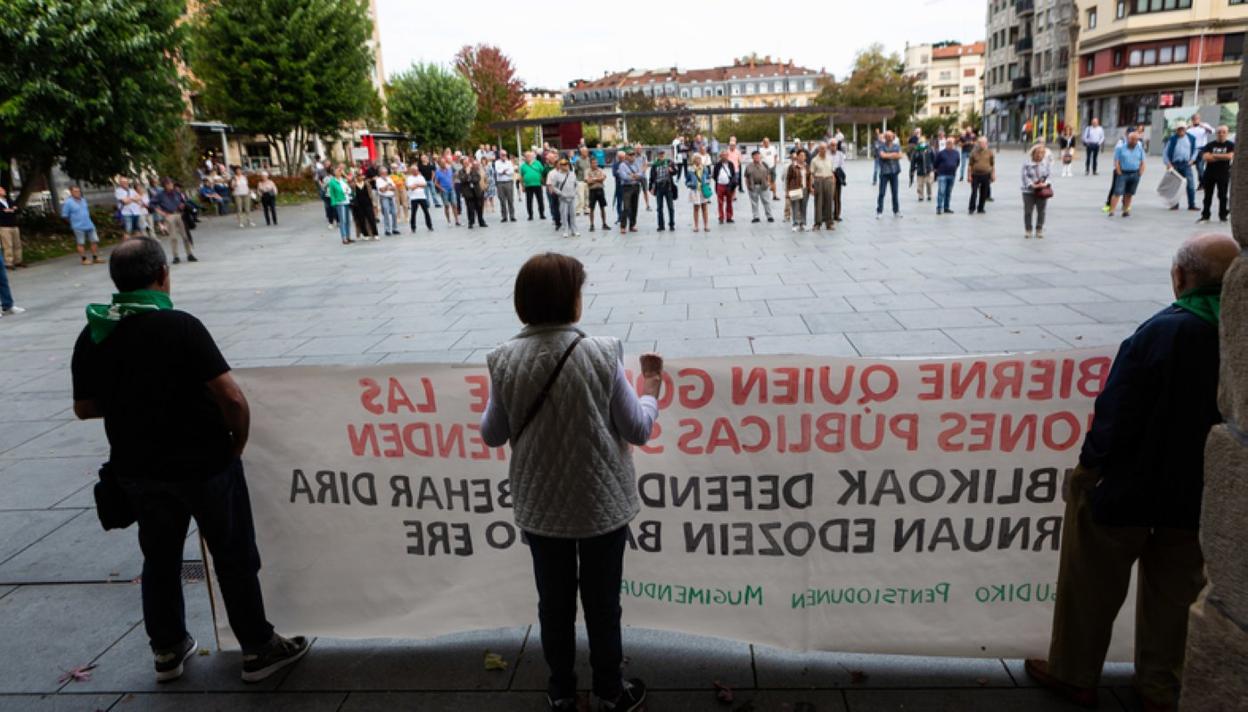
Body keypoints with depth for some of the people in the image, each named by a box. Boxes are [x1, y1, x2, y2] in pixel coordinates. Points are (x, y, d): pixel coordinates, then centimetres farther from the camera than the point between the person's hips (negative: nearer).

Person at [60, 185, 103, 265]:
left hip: (89, 225, 6)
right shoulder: (68, 202, -12)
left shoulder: (83, 200, 8)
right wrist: (73, 221, 3)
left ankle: (95, 258, 17)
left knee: (95, 241, 7)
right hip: (79, 227, -6)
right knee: (81, 244, 3)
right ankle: (84, 259, 11)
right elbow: (64, 215, -6)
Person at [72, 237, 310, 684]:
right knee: (234, 558, 9)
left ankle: (167, 651, 35)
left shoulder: (91, 336, -3)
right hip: (203, 464, -5)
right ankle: (258, 650, 20)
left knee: (159, 559, 22)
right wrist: (238, 441, -8)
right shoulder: (179, 326, -21)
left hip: (136, 468, 6)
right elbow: (232, 397, -25)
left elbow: (84, 407, 7)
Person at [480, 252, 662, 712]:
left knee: (554, 602, 19)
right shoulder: (601, 353, -18)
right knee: (602, 602, 16)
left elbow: (492, 436, -1)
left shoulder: (505, 360, -12)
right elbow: (638, 430, -10)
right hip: (601, 502, -2)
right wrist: (651, 386, 6)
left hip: (540, 505, 2)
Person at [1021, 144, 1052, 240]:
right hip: (1029, 191, -2)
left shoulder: (1046, 163, 2)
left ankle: (1039, 230, 17)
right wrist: (1032, 185, -21)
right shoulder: (1026, 163, -6)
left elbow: (1049, 174, 3)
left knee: (1041, 211, 6)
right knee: (1028, 211, 2)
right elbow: (1025, 176, -9)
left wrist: (1045, 183, -15)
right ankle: (1028, 230, 14)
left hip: (1042, 191, 2)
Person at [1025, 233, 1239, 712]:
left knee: (1094, 583, 13)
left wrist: (1090, 463, -6)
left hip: (1132, 486, -5)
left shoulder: (1162, 332, -22)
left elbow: (1118, 412, -21)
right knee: (1176, 590, 21)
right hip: (1199, 493, 5)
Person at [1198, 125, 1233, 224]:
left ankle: (1223, 216, 11)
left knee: (1222, 196, 4)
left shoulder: (1230, 145, 2)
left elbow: (1230, 156, -14)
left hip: (1223, 174, -1)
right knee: (1208, 196, 5)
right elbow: (1206, 157, -10)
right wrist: (1223, 157, -10)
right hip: (1209, 174, 1)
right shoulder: (1210, 145, 5)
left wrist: (1214, 155, -9)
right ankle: (1205, 216, 11)